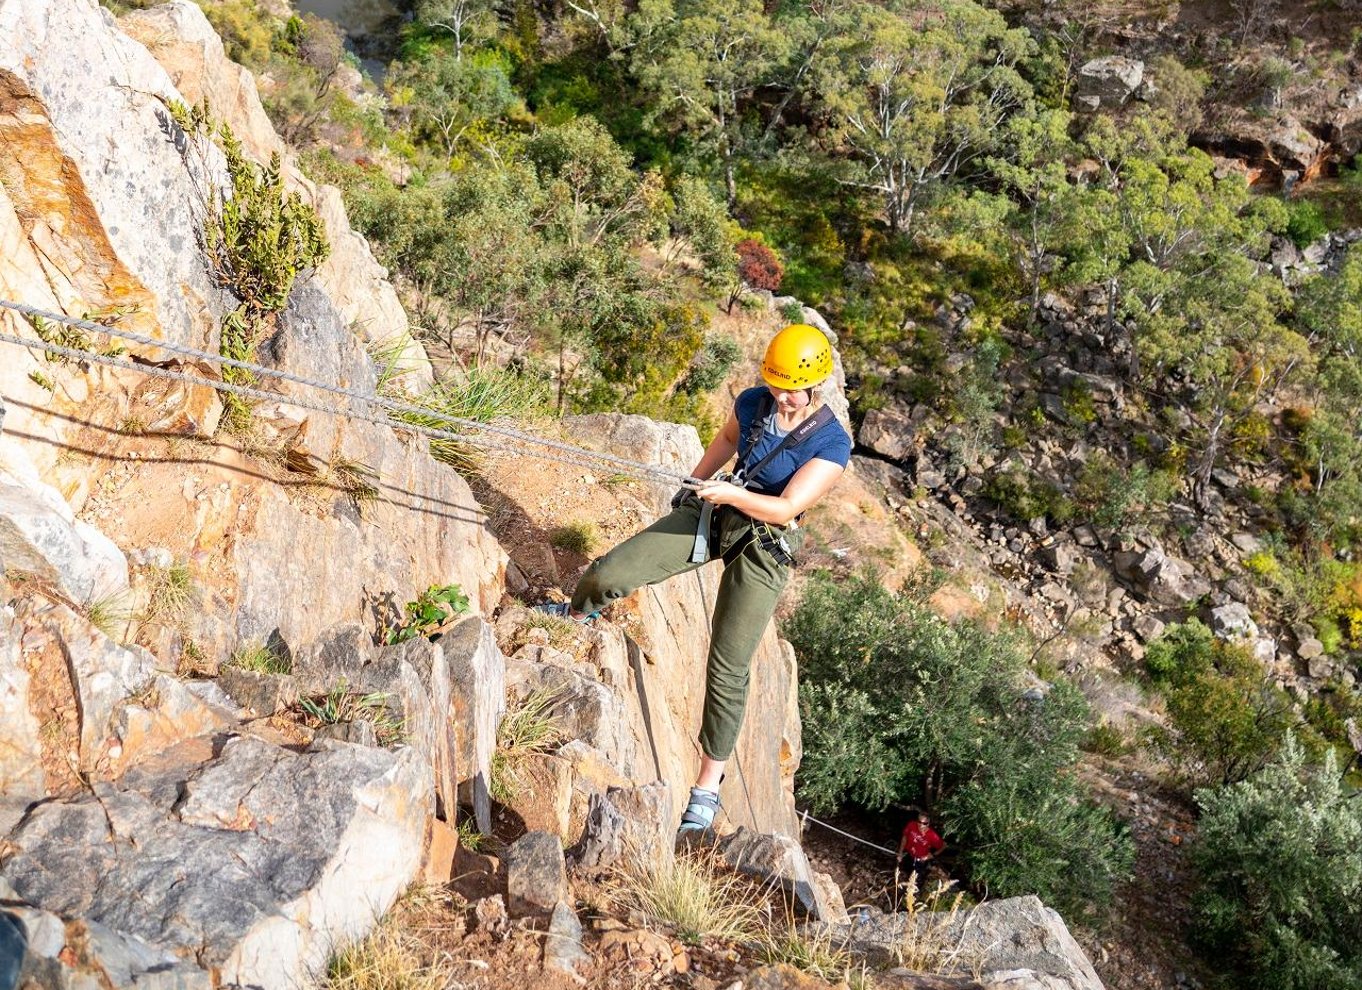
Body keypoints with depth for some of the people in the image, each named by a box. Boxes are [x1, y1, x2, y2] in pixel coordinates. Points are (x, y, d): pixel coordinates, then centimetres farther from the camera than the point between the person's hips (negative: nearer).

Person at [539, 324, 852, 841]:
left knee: (727, 668, -5)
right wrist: (696, 482, 24)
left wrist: (733, 494, -37)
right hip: (708, 512, 4)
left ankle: (707, 789, 7)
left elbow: (784, 509, -23)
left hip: (761, 547, -4)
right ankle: (575, 613, 34)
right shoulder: (753, 403, -5)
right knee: (609, 573, -6)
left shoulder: (832, 444, -18)